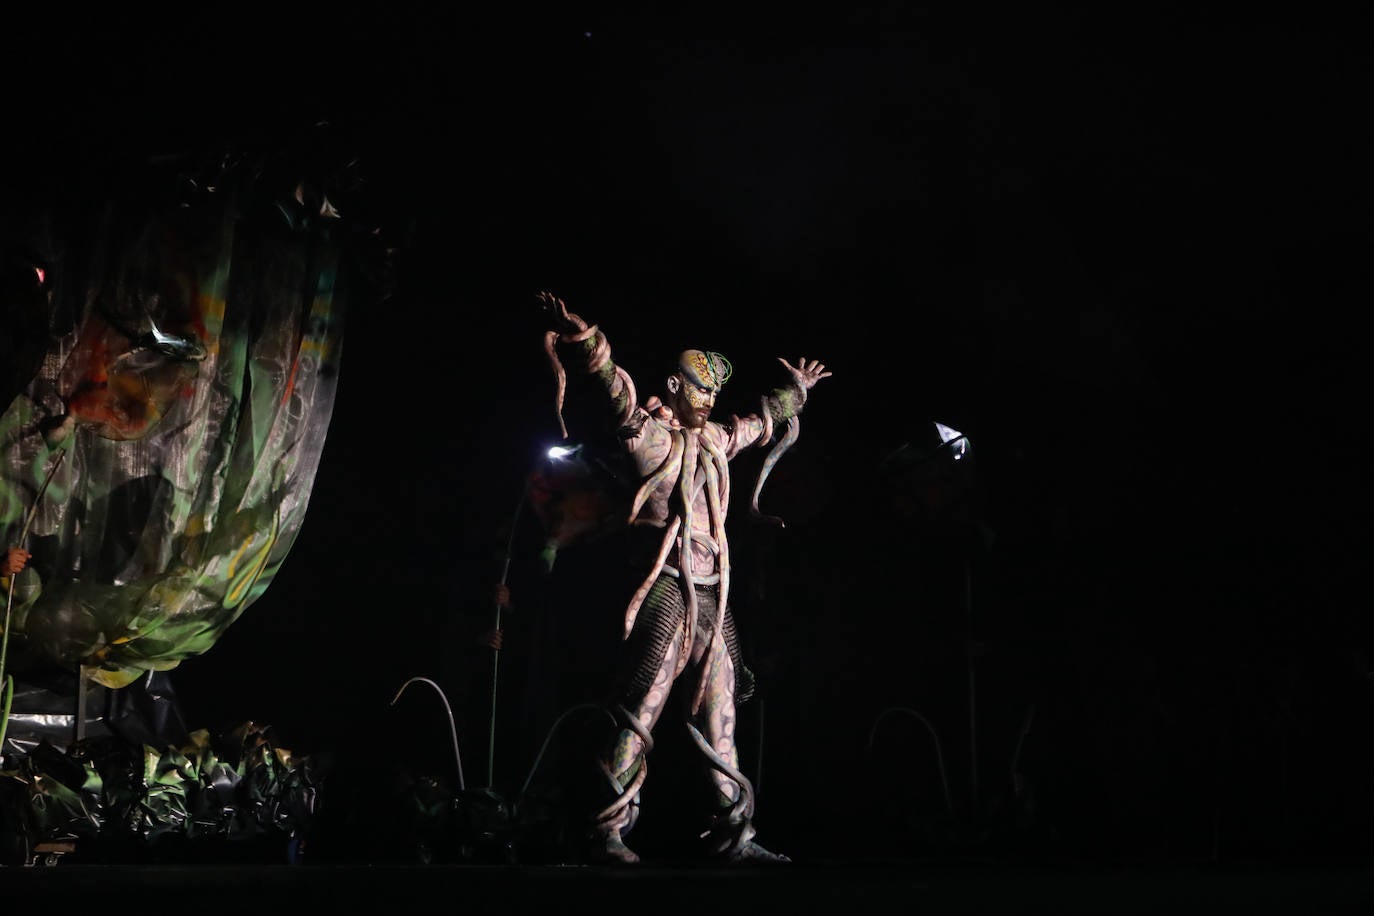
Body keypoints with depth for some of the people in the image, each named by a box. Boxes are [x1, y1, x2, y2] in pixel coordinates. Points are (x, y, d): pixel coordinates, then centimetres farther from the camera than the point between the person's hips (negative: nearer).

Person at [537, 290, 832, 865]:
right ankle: (607, 833, -6)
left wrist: (797, 392, 55)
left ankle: (731, 835, 15)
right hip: (667, 590, -8)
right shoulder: (649, 434, -2)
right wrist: (582, 339, -37)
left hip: (709, 598, 8)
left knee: (719, 720, 9)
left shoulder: (715, 439, 22)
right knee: (639, 714, -10)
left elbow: (762, 422, 42)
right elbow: (617, 391, -20)